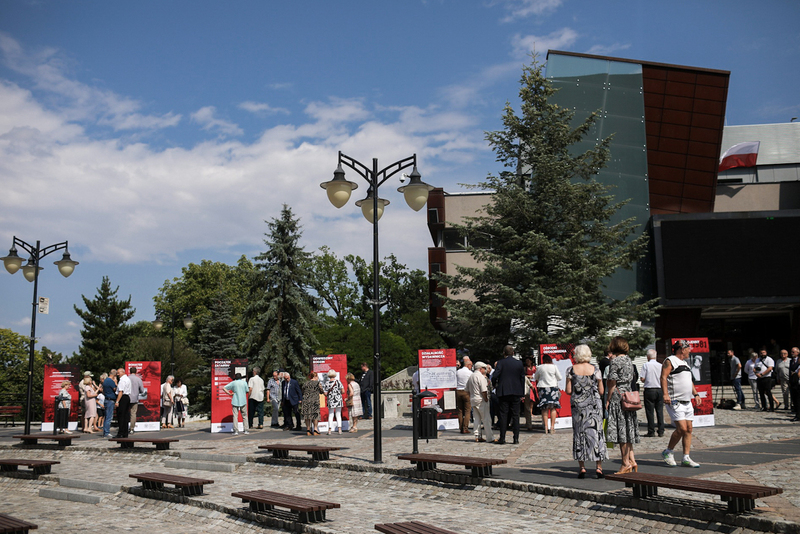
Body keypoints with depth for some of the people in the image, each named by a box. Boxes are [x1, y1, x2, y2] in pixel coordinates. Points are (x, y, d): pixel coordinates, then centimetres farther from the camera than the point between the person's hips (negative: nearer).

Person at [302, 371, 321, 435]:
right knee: (315, 415, 3)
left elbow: (303, 392, 15)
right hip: (315, 401, -3)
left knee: (307, 415, 7)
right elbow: (321, 391, 8)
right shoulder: (317, 383, -2)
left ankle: (308, 430, 7)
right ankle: (315, 430, 0)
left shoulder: (306, 383, 9)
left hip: (306, 400, 3)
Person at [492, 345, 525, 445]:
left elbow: (495, 376, -13)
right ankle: (516, 438, 5)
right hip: (516, 392, 2)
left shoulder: (500, 363, -5)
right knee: (515, 415, 7)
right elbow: (522, 378, 9)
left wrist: (495, 385, 8)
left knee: (503, 415, 2)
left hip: (504, 392, -2)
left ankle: (502, 438, 1)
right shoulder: (519, 363, 5)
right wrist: (522, 393, 16)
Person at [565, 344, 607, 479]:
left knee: (579, 433, 7)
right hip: (594, 405, 0)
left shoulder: (571, 370, -4)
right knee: (595, 432, 5)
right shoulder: (596, 370, -3)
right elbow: (601, 391, 0)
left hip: (577, 405, 0)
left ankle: (582, 467, 7)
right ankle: (598, 467, 3)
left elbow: (568, 391, -4)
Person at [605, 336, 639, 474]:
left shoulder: (615, 361, -11)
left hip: (618, 396, -8)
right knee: (627, 430, 12)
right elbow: (630, 379, 16)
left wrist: (608, 400, -5)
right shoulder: (629, 360, 13)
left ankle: (626, 463, -2)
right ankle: (632, 461, 11)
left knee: (621, 430, -4)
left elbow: (612, 383, -11)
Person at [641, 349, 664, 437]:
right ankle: (661, 431, 9)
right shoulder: (661, 366, 2)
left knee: (650, 412, 0)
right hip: (660, 390, 3)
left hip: (649, 390, -3)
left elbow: (642, 379, -9)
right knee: (660, 411, 8)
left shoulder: (646, 365, -7)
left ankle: (651, 432, 1)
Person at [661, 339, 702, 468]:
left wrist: (696, 394, 22)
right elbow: (663, 377, -16)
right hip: (675, 402, -9)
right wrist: (665, 394, -27)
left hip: (687, 402, 9)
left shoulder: (685, 363, 22)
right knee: (682, 429, -14)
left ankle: (686, 458, 9)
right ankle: (667, 452, 4)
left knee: (689, 429, 4)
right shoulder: (670, 361, -6)